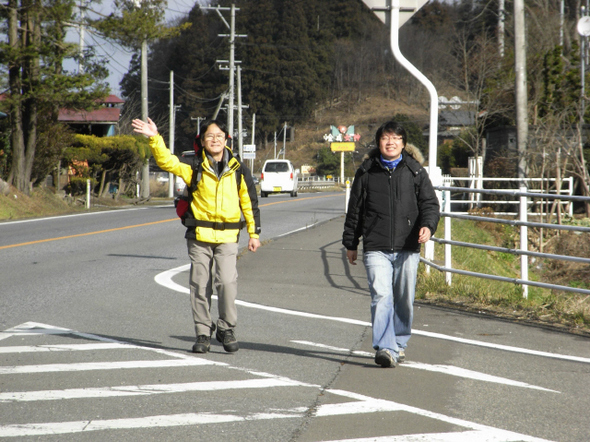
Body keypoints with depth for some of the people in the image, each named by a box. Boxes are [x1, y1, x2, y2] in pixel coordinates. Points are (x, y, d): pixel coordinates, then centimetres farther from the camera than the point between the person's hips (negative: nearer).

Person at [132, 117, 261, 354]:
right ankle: (203, 333, 14)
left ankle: (226, 329, 2)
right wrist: (154, 138, -21)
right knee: (200, 285, 2)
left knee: (227, 281, -14)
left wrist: (254, 233, 9)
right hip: (199, 236, 1)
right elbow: (167, 161, -7)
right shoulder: (194, 169, 3)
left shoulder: (238, 170, 6)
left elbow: (249, 202, 11)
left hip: (227, 238, 0)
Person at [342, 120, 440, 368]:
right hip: (376, 249, -1)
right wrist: (350, 243, 17)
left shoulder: (415, 172, 8)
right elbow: (354, 210, 15)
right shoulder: (366, 173, 8)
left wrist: (428, 226, -16)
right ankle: (385, 348, -20)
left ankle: (399, 343, 26)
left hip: (407, 248, 1)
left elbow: (430, 203, 5)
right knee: (381, 296, -15)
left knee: (404, 300, 8)